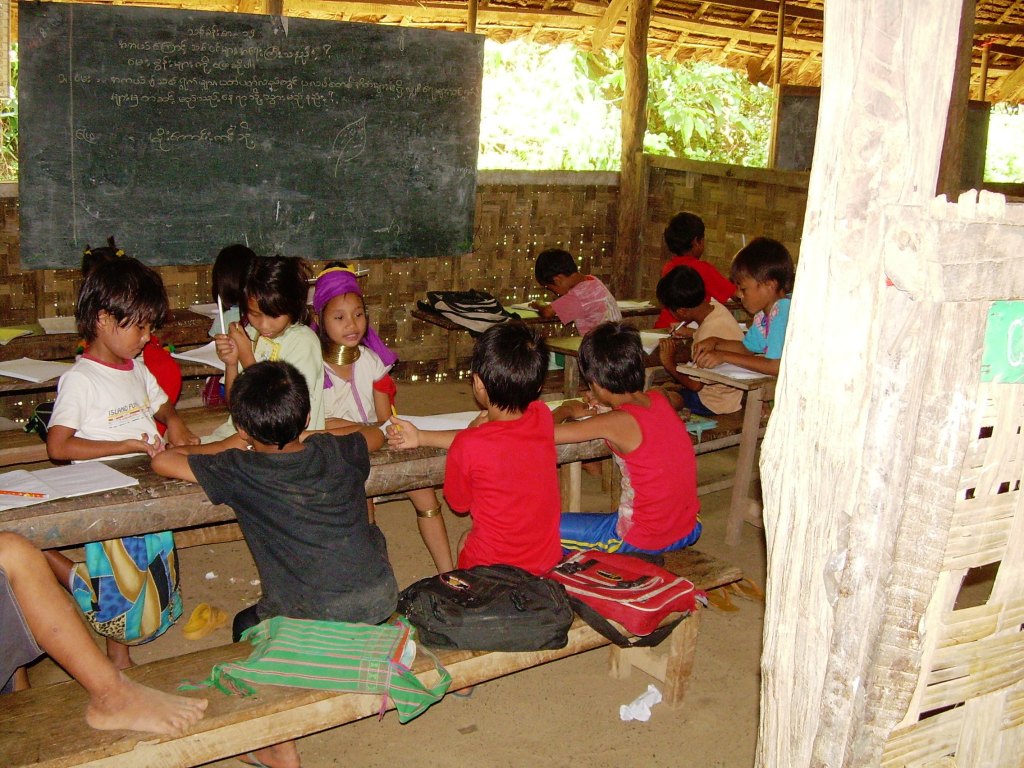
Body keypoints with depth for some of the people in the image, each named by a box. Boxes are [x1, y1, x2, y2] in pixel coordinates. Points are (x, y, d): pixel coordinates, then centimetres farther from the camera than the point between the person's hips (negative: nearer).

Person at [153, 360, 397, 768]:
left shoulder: (240, 473, -6)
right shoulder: (335, 452, 5)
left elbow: (162, 460, 3)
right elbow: (376, 433, 27)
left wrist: (214, 449, 19)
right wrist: (322, 434, 35)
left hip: (318, 618, -3)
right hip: (381, 599, 3)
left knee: (247, 627, 26)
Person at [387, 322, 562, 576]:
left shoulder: (467, 446, -25)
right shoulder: (542, 417, -12)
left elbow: (459, 504, -4)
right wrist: (420, 437, 11)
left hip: (493, 567, -4)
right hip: (548, 559, 4)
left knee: (465, 539, 28)